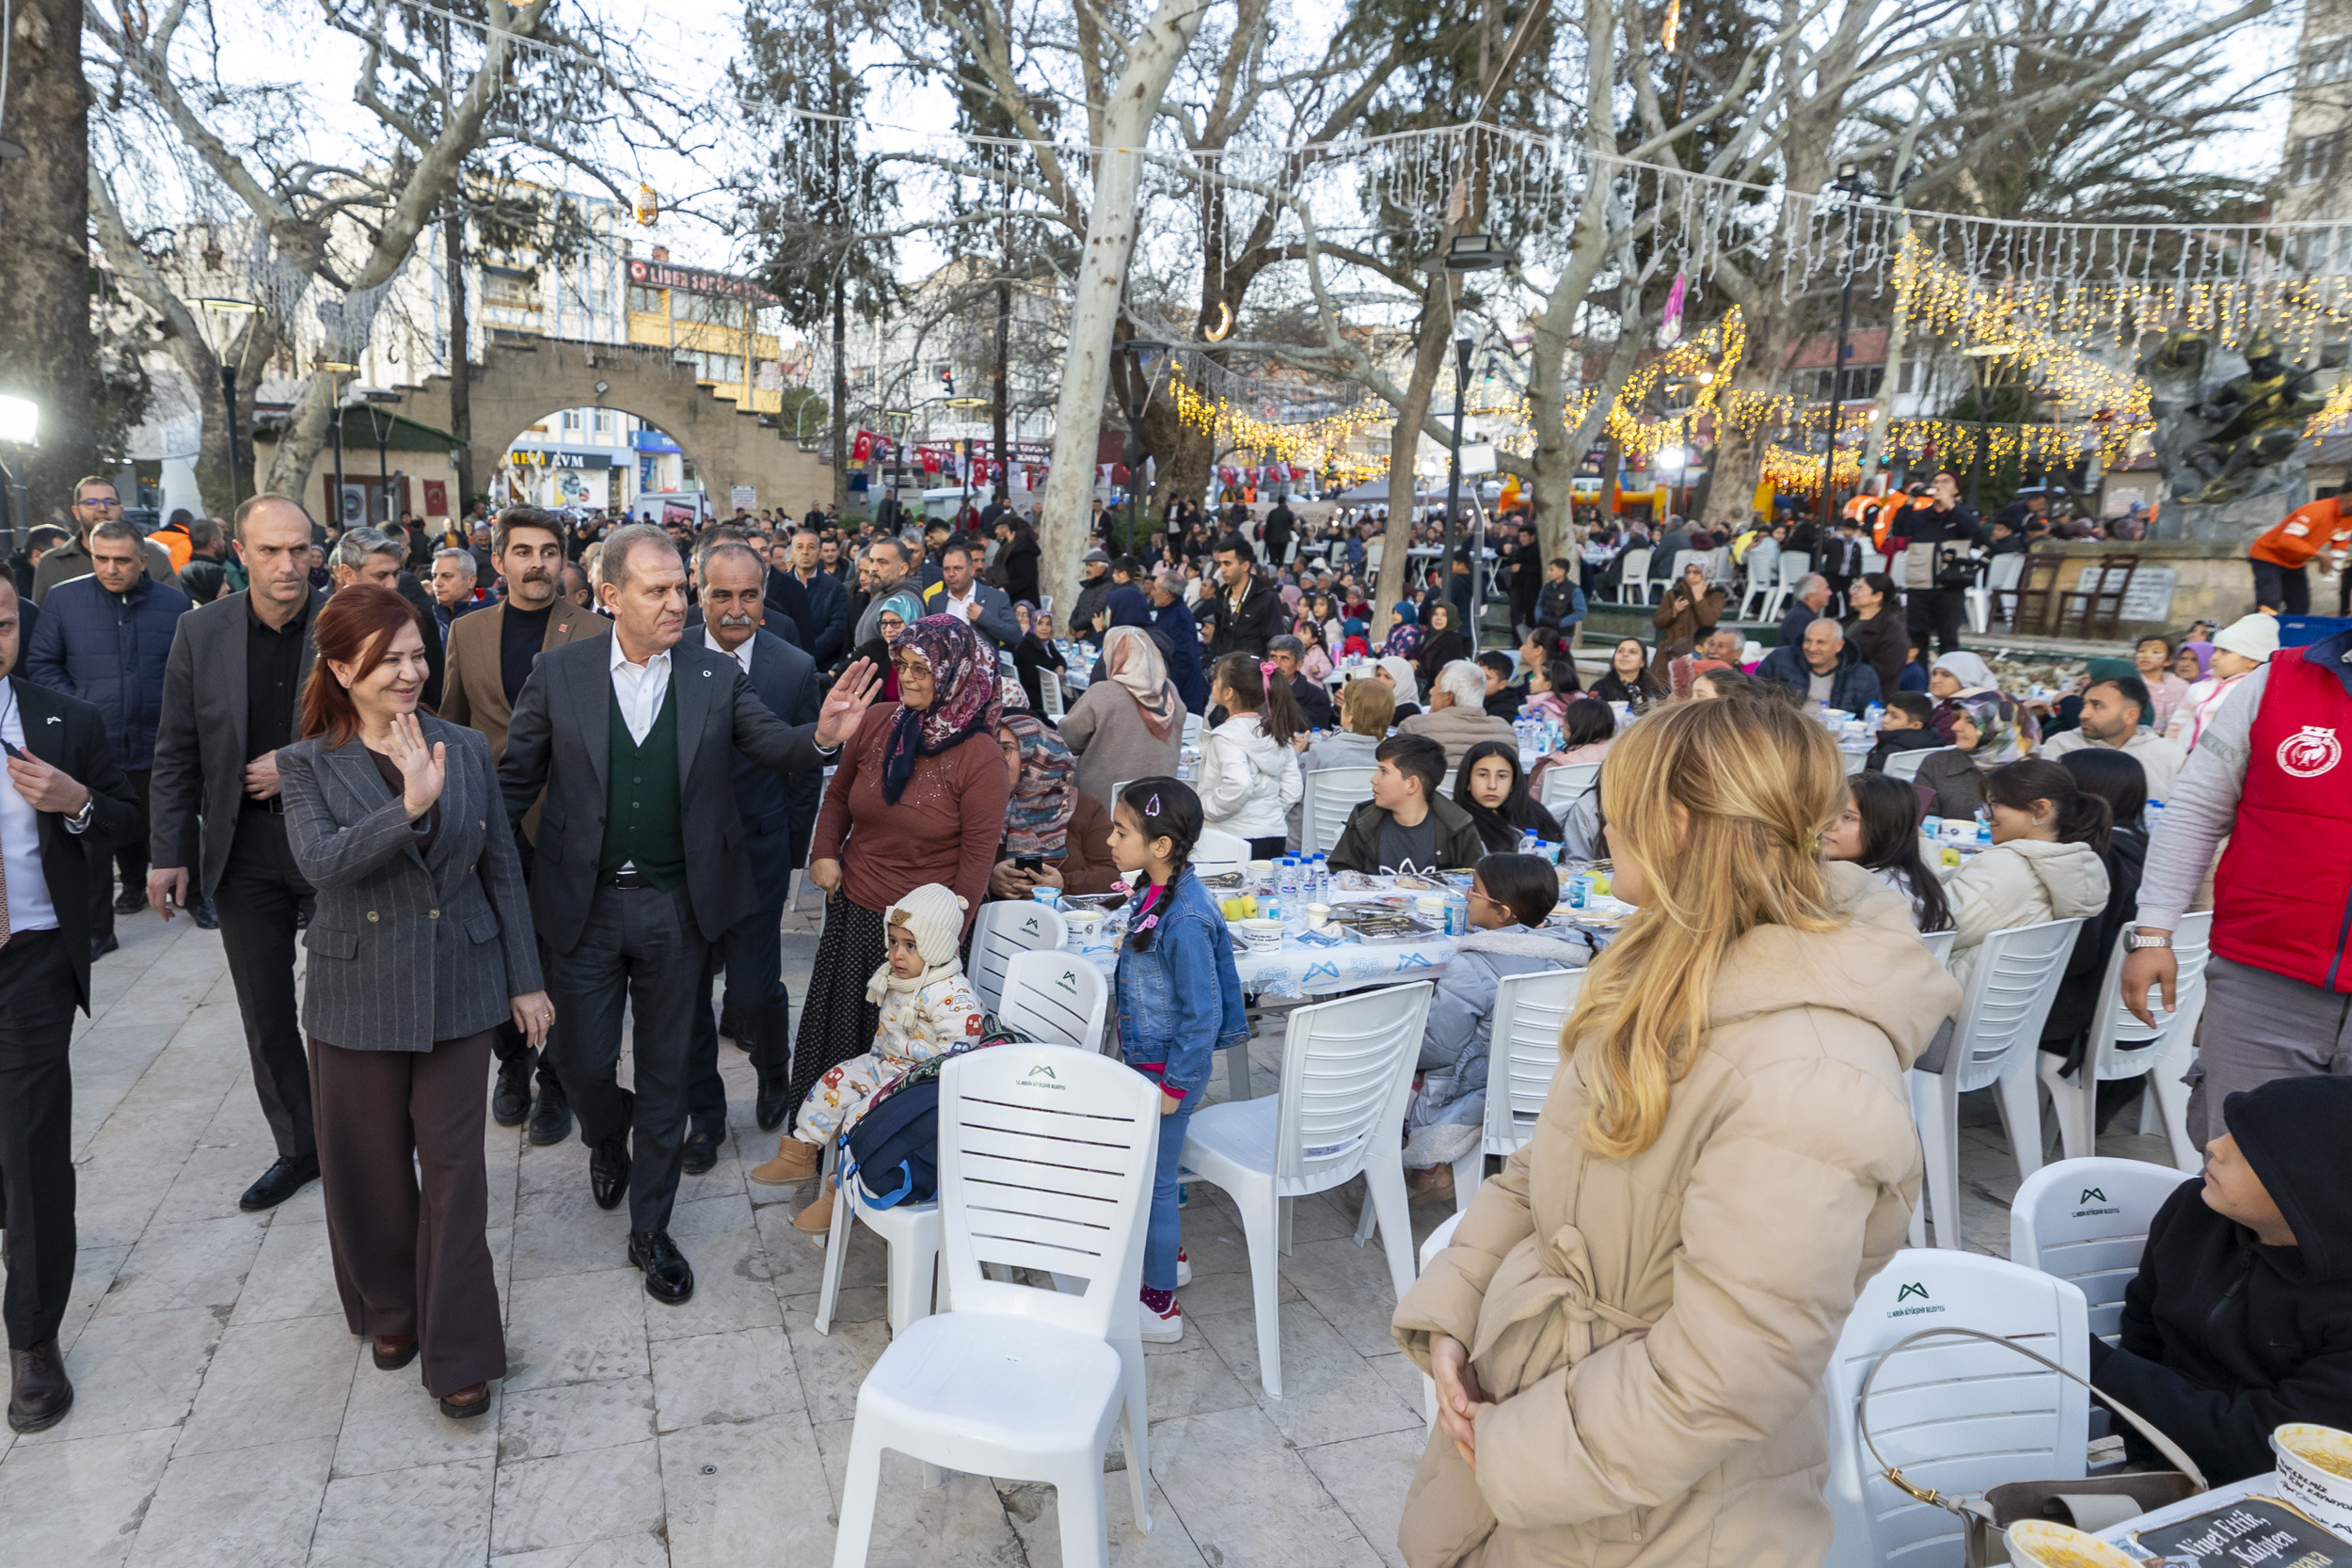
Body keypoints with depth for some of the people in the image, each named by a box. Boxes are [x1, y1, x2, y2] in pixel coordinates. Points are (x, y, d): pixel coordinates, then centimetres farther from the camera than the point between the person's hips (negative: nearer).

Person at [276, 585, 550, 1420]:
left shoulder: (467, 748, 0)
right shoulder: (307, 765, -4)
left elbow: (502, 869, 4)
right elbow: (321, 861, -22)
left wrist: (526, 979, 5)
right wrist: (410, 807, -36)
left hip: (457, 988, 0)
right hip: (359, 996, 0)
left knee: (454, 1164, 3)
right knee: (373, 1164, 14)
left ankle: (458, 1352, 15)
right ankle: (390, 1308, 38)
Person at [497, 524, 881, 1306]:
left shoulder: (716, 676, -3)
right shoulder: (558, 672, -4)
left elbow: (775, 744, -10)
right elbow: (516, 779, 0)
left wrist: (823, 737, -32)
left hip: (677, 905, 0)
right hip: (585, 904, 0)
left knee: (665, 1072, 11)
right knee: (582, 1061, 8)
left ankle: (650, 1228, 28)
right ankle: (608, 1143, 46)